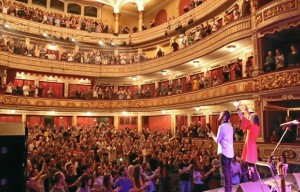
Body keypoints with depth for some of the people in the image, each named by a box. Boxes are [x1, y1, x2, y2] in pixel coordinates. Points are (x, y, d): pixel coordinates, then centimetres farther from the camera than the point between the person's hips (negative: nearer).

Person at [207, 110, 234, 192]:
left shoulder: (222, 126, -13)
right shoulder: (230, 127, 13)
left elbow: (218, 140, -12)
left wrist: (212, 135, 5)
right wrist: (214, 135, 20)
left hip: (224, 152, -8)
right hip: (230, 152, 8)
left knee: (225, 171, -2)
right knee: (229, 170, 13)